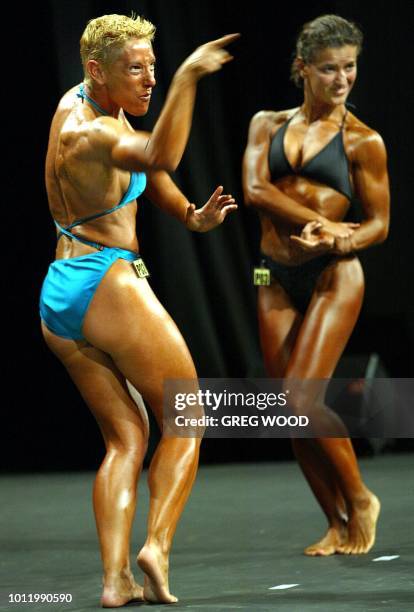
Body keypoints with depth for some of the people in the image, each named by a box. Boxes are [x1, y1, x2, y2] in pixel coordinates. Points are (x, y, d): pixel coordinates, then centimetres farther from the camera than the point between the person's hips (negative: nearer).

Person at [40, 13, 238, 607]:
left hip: (58, 299, 9)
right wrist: (186, 78, -43)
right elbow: (160, 158, -38)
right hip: (107, 287, -9)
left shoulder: (79, 103, 13)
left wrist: (191, 214, 18)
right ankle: (157, 545, -14)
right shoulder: (93, 134, -17)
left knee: (126, 436, 8)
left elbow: (147, 158, 26)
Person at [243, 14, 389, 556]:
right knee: (292, 411, 2)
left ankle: (360, 500, 5)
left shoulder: (363, 141, 0)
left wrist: (338, 241, -20)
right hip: (278, 280, 4)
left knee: (304, 400, -16)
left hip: (333, 277, -4)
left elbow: (380, 224, 0)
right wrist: (322, 222, -16)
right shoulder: (268, 124, 9)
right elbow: (255, 190, -6)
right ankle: (338, 525, 14)